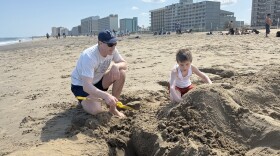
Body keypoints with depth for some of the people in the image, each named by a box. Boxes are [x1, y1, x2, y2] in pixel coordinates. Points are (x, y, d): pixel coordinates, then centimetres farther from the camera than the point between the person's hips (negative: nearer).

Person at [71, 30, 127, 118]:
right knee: (96, 111, -28)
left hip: (97, 81, 6)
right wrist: (106, 95, -58)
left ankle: (113, 108, -4)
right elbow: (86, 86, -42)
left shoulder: (112, 50, -15)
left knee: (121, 73, -18)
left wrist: (116, 66, -30)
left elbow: (124, 64, -5)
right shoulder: (89, 56, -35)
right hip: (80, 85, -6)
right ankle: (84, 101, 9)